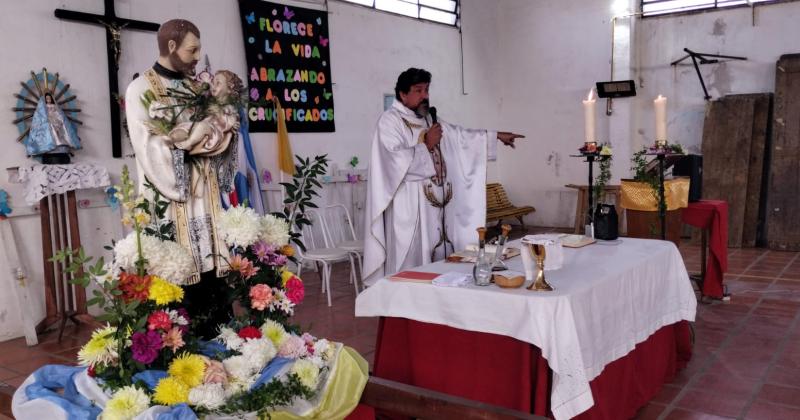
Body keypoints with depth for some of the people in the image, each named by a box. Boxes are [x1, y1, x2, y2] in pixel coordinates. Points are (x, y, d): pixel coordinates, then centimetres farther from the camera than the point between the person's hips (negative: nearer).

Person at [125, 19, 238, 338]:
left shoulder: (195, 85, 16)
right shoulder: (142, 88, -3)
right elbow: (147, 144, -13)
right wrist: (190, 144, -14)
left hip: (204, 190, 6)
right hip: (171, 192, -5)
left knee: (212, 261, 5)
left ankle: (218, 335, 12)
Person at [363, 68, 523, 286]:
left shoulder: (429, 119, 17)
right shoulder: (389, 121, -7)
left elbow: (459, 135, 22)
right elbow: (395, 160, -21)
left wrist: (496, 135, 18)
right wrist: (427, 145, -13)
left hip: (435, 203, 8)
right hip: (408, 207, -8)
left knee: (438, 261, 10)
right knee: (411, 264, -6)